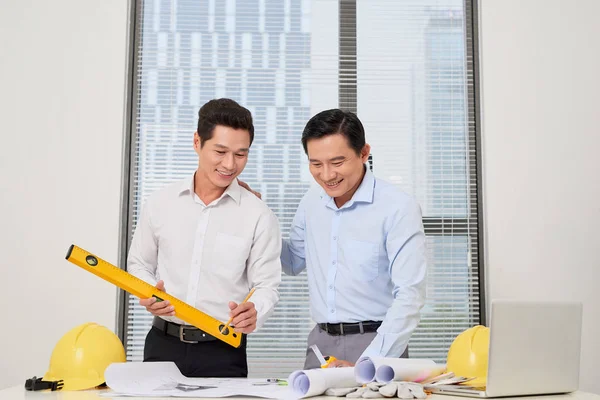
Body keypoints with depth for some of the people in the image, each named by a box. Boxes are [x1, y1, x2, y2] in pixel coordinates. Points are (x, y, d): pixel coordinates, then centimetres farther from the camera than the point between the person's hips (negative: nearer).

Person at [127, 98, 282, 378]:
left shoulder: (259, 216, -5)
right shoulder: (160, 203, 2)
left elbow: (266, 286, -4)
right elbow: (139, 264, 12)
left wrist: (254, 312, -26)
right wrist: (148, 295, -9)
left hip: (223, 351, -2)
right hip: (163, 344, 2)